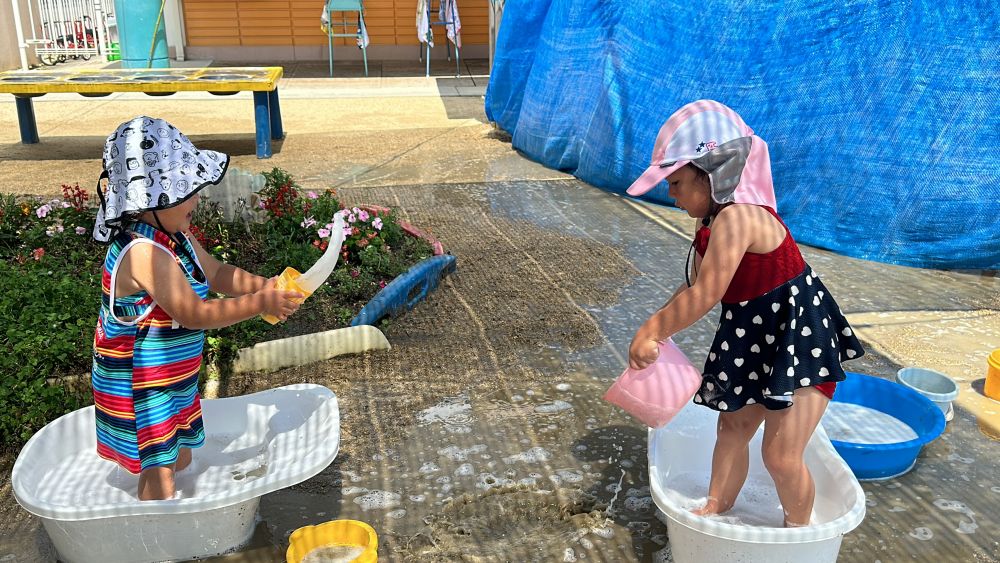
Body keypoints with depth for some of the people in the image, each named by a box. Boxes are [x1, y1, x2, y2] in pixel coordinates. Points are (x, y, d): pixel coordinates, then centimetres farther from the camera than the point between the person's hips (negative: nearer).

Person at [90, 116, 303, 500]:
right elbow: (195, 314, -30)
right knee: (159, 470, -1)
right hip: (139, 391, -10)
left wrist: (265, 287, -4)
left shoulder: (174, 238, 0)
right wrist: (260, 304, -26)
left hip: (171, 380, 10)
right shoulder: (144, 253, -31)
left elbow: (217, 274, 12)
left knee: (179, 458, 22)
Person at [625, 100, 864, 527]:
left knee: (781, 455, -3)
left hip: (799, 340, -9)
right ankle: (715, 509, 35)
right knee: (732, 427, 18)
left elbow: (706, 295, -30)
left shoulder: (736, 218, -29)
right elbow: (692, 287, 6)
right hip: (752, 340, 10)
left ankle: (799, 529, 23)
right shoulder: (711, 222, 2)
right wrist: (657, 330, -5)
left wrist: (652, 330, -19)